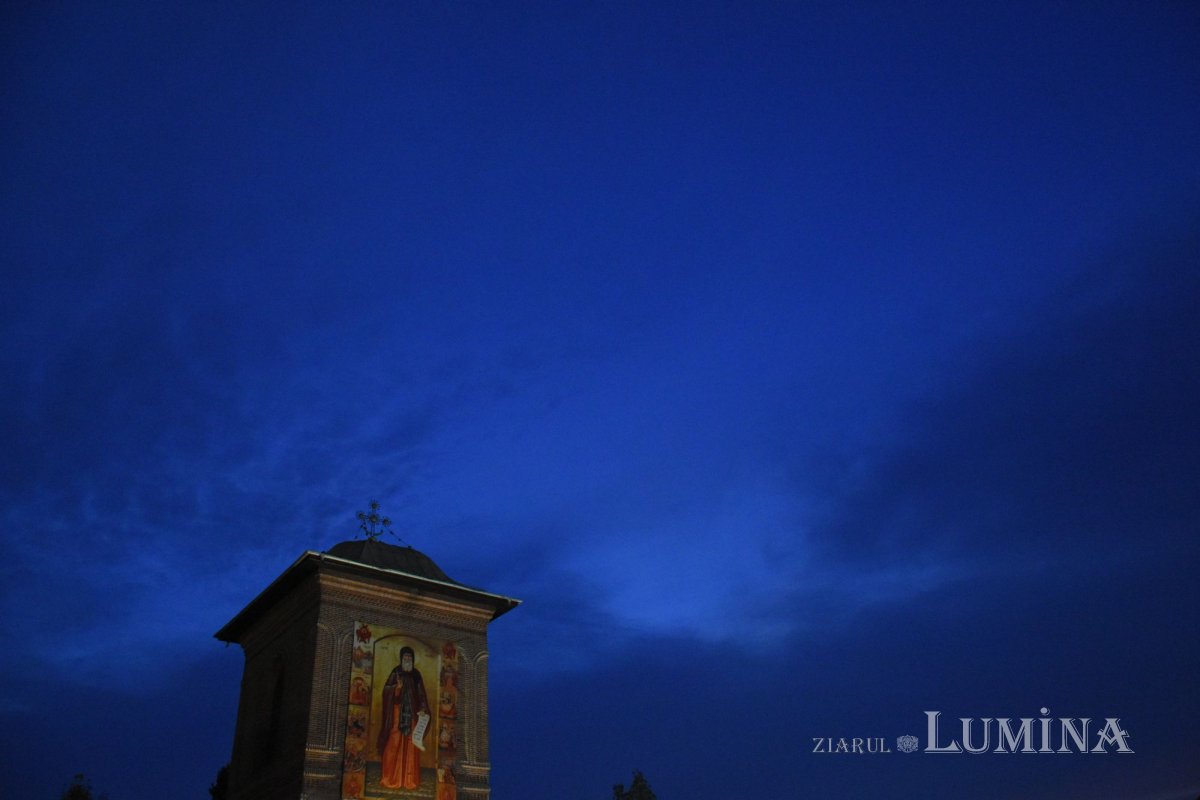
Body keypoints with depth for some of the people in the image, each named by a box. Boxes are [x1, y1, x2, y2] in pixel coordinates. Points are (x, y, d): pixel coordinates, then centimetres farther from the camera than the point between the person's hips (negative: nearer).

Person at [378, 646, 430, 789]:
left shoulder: (416, 675, 12)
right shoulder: (396, 673, 3)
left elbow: (421, 694, 10)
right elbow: (386, 690, -4)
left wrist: (423, 709, -5)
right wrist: (396, 687, -24)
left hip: (412, 714, 3)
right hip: (398, 712, -3)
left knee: (411, 746, 0)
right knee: (394, 744, -7)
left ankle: (409, 779, 2)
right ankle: (391, 778, -4)